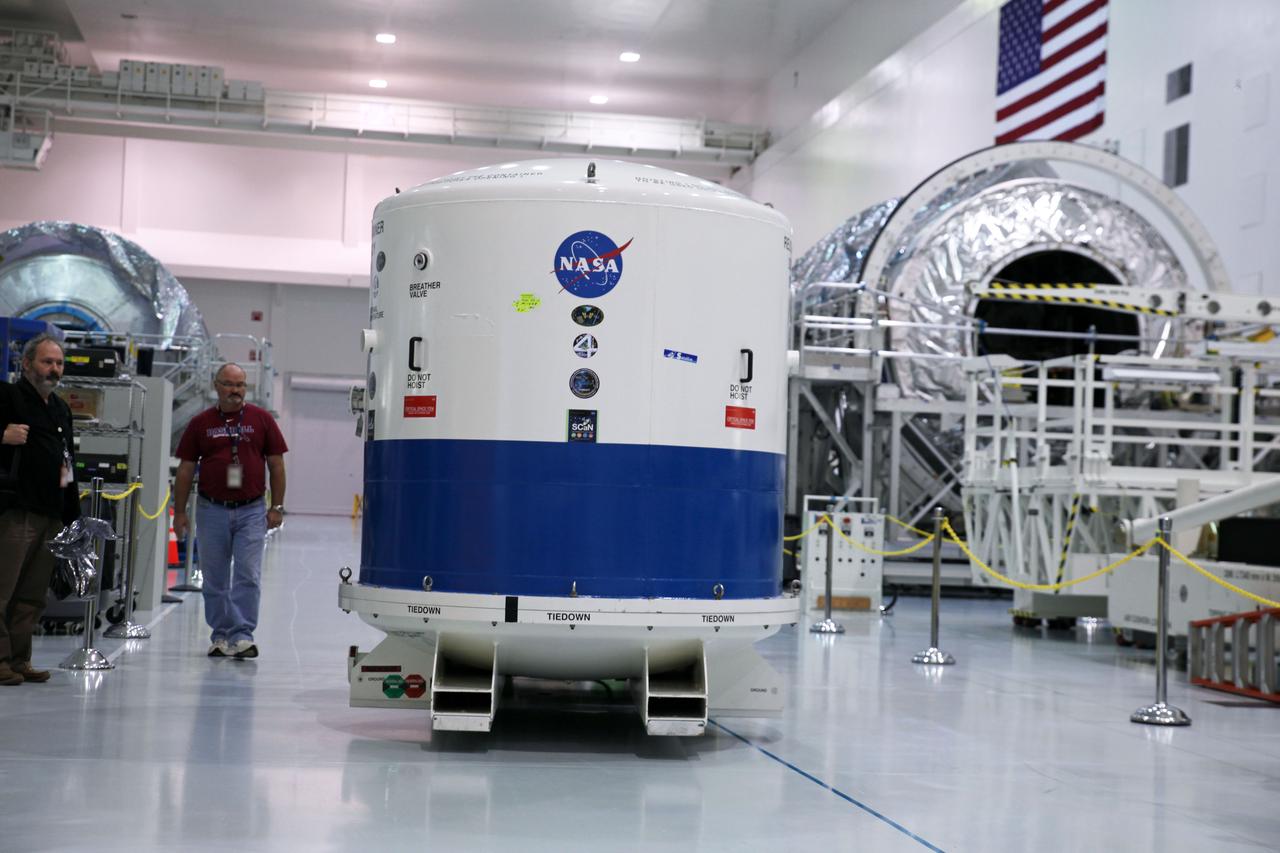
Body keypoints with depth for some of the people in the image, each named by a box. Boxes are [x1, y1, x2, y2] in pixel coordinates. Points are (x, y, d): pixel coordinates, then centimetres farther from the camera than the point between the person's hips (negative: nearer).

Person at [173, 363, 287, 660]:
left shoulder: (262, 419, 2)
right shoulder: (200, 423, 4)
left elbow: (276, 464, 4)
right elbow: (186, 469, 6)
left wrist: (277, 506, 0)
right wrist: (179, 511, 3)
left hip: (251, 510, -1)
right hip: (212, 510, 2)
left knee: (248, 576, -7)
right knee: (215, 580, 8)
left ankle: (242, 636, -4)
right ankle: (220, 636, 19)